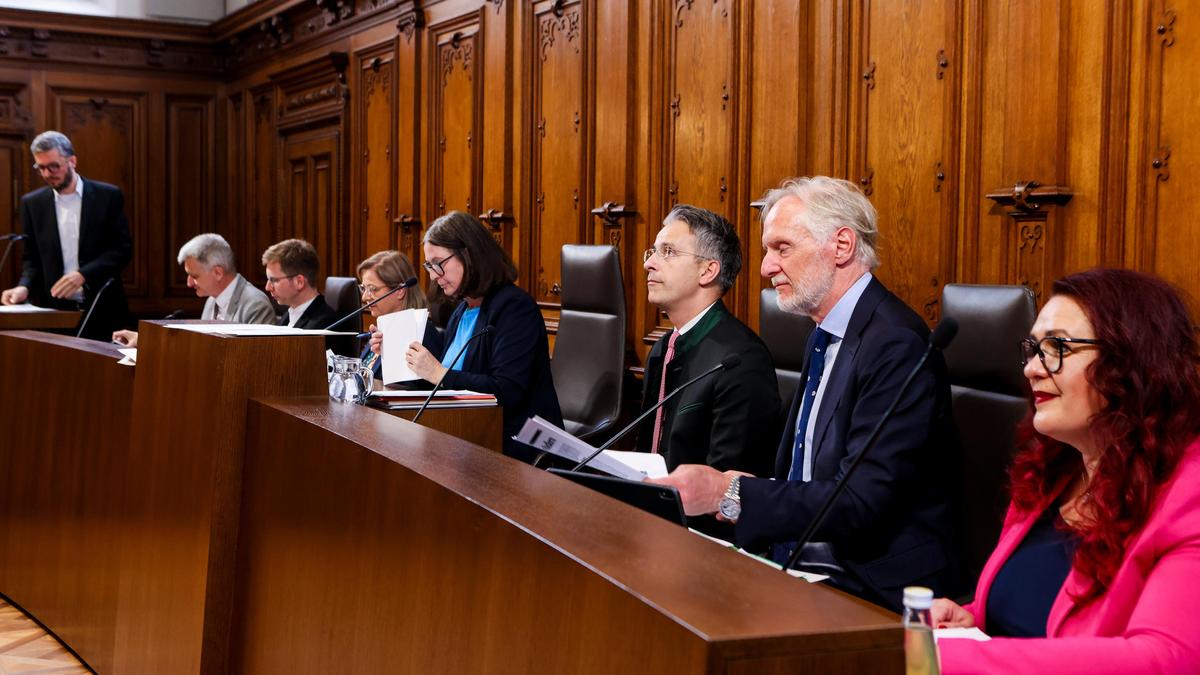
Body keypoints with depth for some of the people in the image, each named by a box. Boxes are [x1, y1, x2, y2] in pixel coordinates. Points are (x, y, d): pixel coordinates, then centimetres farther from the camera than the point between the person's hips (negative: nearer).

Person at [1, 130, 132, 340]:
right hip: (53, 310, 1)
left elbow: (123, 248, -3)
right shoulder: (32, 203, 8)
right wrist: (25, 286, -11)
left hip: (102, 310, -1)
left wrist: (83, 275, -15)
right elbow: (32, 258, 10)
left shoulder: (108, 196, 0)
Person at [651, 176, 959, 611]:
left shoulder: (897, 345, -16)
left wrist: (729, 494, -26)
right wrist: (736, 491, -2)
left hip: (872, 588, -8)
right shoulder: (825, 338, 15)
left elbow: (861, 501, -23)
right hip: (803, 566, 8)